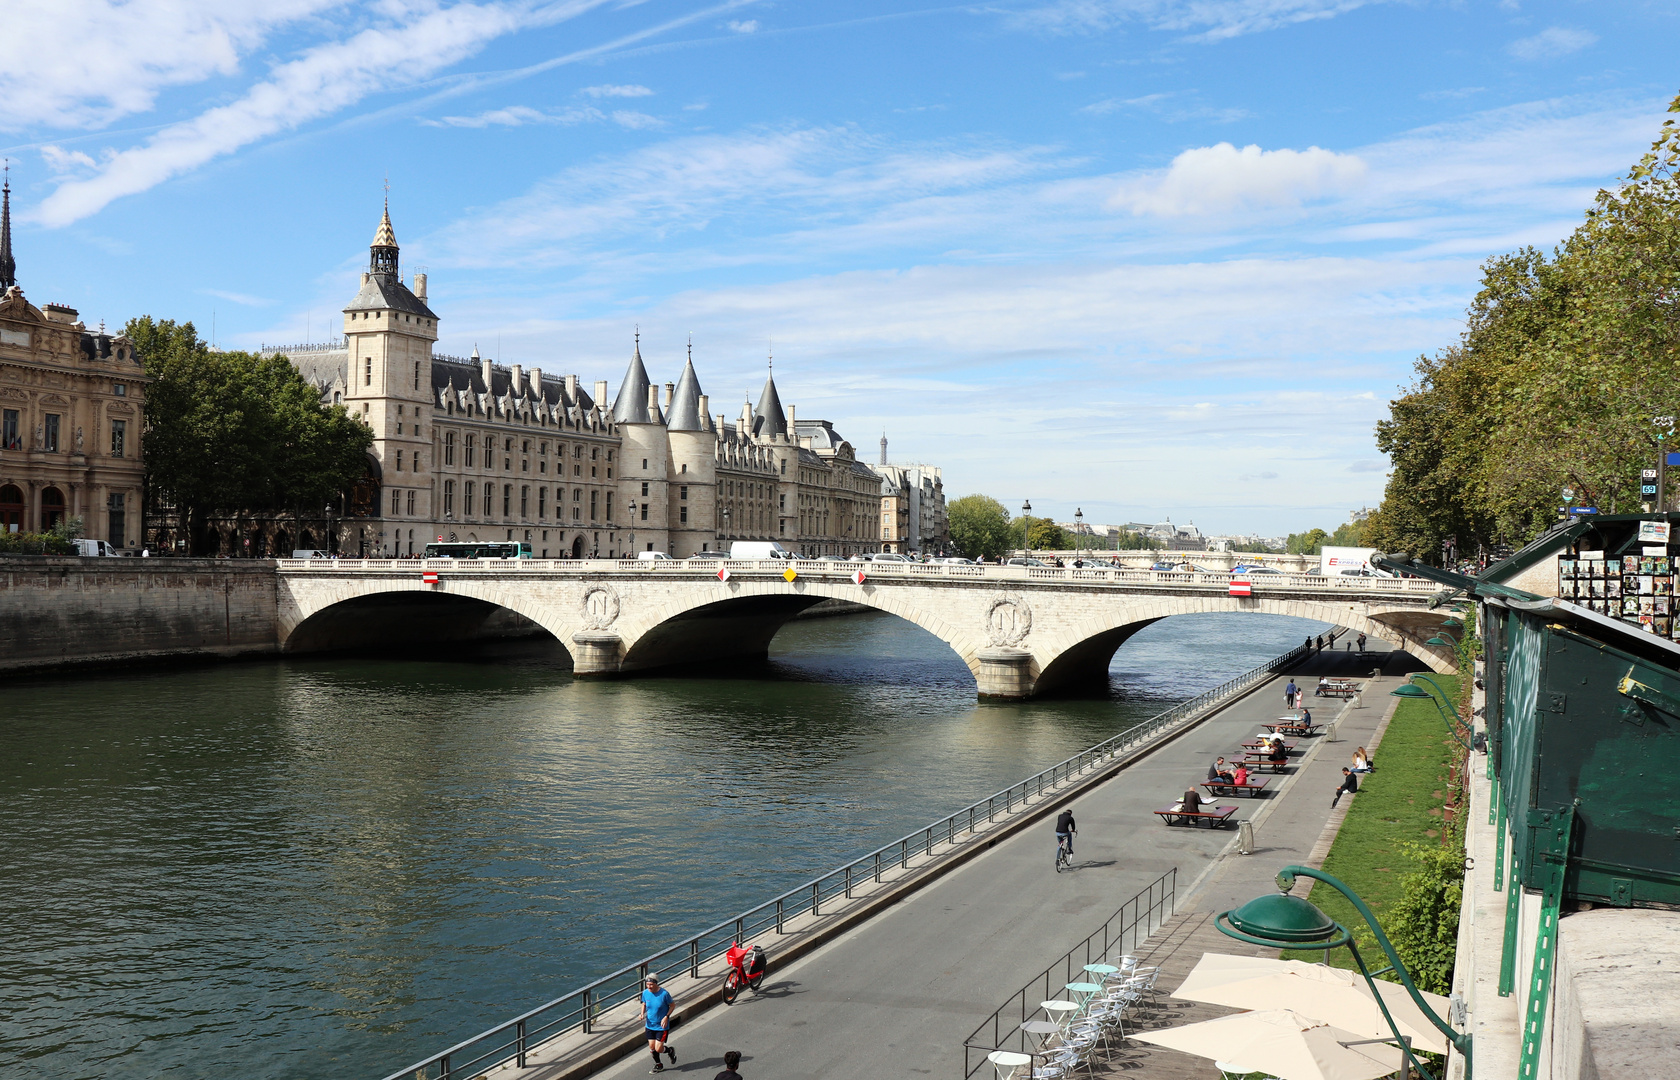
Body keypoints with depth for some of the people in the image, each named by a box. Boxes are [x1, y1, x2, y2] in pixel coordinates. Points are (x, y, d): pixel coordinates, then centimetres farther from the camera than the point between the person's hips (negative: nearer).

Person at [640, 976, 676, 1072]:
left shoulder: (664, 994, -19)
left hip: (662, 1026, -4)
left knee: (658, 1049, -6)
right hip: (650, 1025, 4)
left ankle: (670, 1050, 28)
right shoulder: (645, 993, -7)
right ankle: (658, 1065, 36)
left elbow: (672, 1006, -7)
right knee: (652, 1047, 10)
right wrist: (642, 1014, -7)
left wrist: (666, 1017, -20)